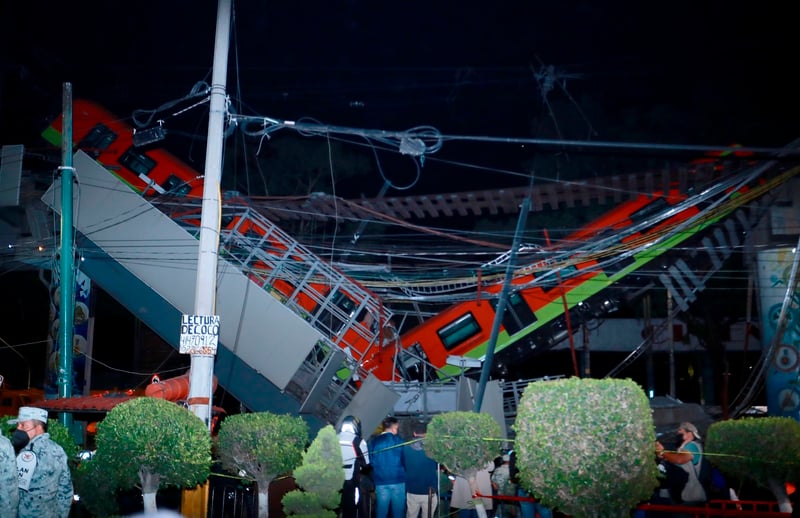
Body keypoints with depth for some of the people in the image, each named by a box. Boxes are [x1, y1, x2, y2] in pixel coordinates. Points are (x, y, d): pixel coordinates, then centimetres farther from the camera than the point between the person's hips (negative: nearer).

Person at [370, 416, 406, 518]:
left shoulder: (373, 442, 4)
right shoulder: (399, 441, -5)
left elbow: (371, 462, 8)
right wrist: (404, 474, 16)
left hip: (380, 481, 3)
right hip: (398, 480, -3)